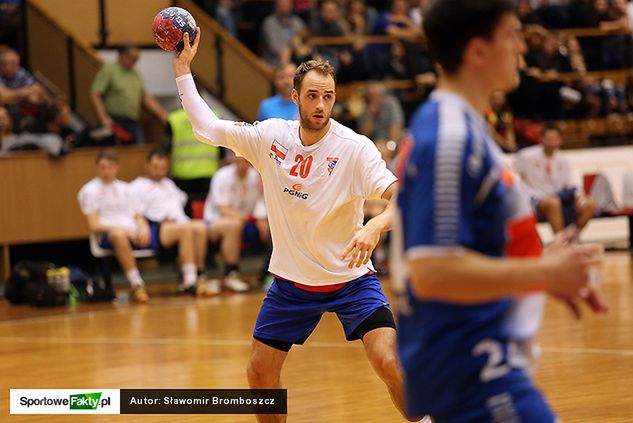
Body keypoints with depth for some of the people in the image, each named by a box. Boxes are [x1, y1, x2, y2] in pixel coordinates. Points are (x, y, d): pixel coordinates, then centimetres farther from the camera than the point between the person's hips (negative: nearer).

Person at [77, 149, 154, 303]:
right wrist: (123, 229, -16)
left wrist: (144, 228, -5)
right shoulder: (89, 191, 6)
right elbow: (94, 226, -3)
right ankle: (136, 285, -40)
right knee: (118, 235, -43)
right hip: (107, 237, -5)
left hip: (135, 235, 5)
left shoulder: (125, 189, 24)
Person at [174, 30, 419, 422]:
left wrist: (376, 225, -49)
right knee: (260, 373, 7)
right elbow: (207, 127, 1)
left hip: (350, 279, -4)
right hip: (292, 281, 4)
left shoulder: (355, 147, -18)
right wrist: (183, 69, -2)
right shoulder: (270, 135, -6)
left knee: (390, 365, -20)